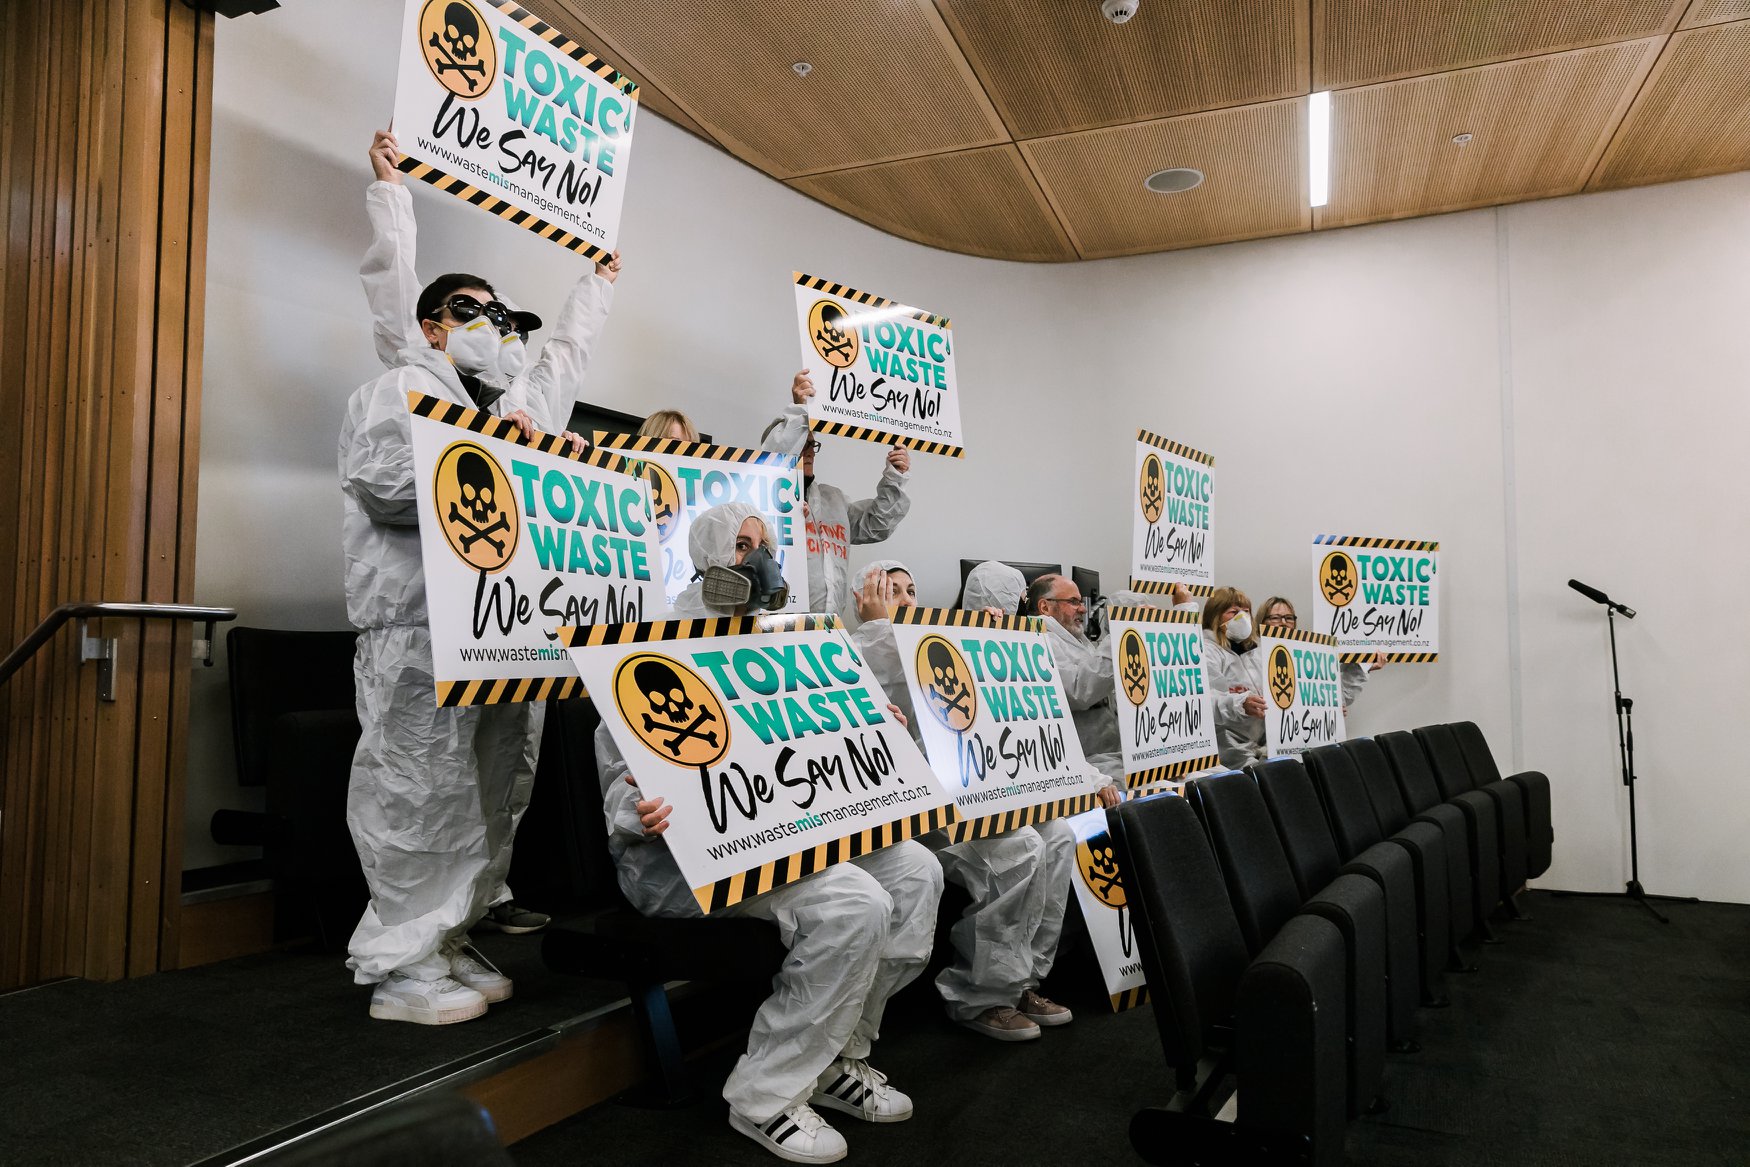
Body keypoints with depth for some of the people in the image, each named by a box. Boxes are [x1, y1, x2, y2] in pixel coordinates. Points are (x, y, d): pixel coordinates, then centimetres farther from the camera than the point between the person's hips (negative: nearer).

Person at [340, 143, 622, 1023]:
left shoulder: (518, 401, 27)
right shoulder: (400, 389, 4)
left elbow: (568, 353, 44)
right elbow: (383, 485, -12)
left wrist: (597, 282, 54)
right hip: (422, 624, -8)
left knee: (494, 792, 7)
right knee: (421, 793, -8)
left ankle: (446, 943, 17)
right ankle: (401, 969, 0)